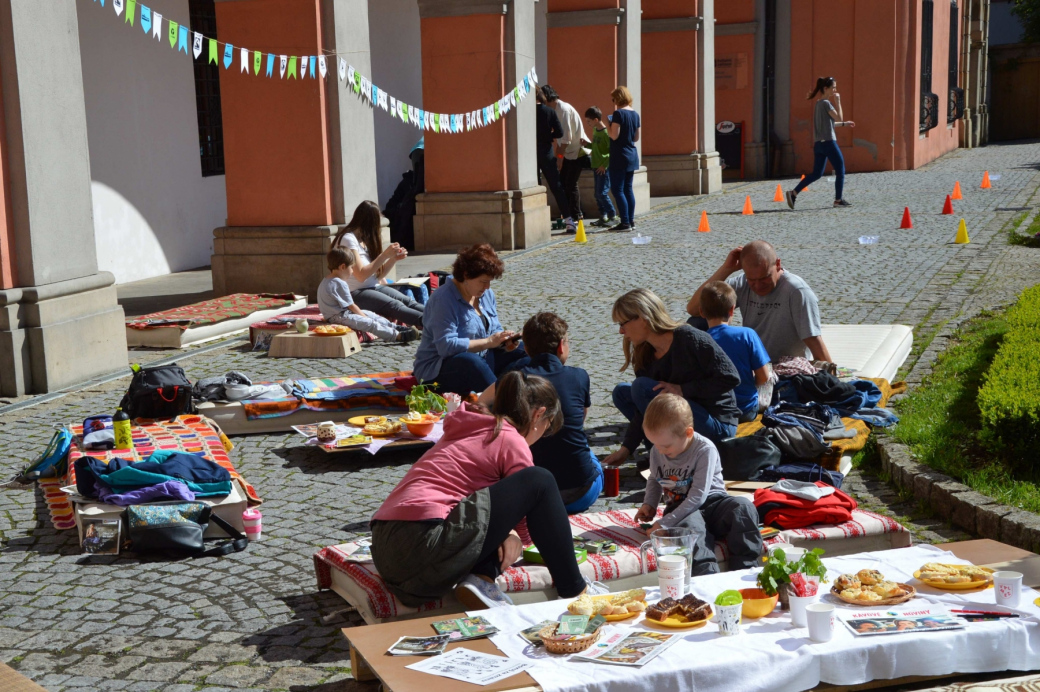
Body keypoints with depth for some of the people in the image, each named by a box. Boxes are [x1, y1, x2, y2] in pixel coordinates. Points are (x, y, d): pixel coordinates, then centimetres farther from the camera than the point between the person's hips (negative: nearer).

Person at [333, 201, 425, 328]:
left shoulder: (365, 239, 16)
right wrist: (385, 255, -17)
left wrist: (394, 258, -2)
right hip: (354, 293, -8)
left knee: (408, 301, -18)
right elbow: (361, 275, -18)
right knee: (394, 305, -31)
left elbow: (378, 274, 13)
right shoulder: (348, 239, -11)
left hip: (374, 287, 8)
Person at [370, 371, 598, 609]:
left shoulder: (470, 429, 24)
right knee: (539, 482, -3)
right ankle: (573, 592, 3)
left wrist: (507, 531, 9)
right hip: (425, 544, -9)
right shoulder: (512, 440, 1)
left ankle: (480, 578, -2)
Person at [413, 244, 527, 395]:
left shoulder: (486, 293, 7)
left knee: (523, 352, -5)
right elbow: (446, 345, -28)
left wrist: (504, 341, -13)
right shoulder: (443, 299, -19)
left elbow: (495, 329, 12)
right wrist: (488, 342, -26)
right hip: (439, 369, -9)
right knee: (471, 361, -39)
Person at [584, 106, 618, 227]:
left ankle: (613, 216, -1)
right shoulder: (595, 131, 11)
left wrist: (604, 165, -20)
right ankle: (603, 217, 15)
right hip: (596, 167, 9)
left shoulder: (606, 133, -16)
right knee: (597, 193, 9)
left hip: (604, 168, -9)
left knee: (602, 193, -9)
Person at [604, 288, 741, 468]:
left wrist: (683, 390, -21)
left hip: (718, 425, -9)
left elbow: (730, 378, -21)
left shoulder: (690, 338, -17)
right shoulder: (646, 355, 5)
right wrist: (626, 449, -5)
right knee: (622, 392, 8)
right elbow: (644, 410, 4)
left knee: (642, 387, -20)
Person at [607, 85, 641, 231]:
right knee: (628, 188, 13)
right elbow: (636, 138, 14)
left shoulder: (618, 113, -14)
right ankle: (631, 221, 14)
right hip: (632, 155, 8)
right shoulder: (635, 114, 10)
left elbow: (614, 135, -18)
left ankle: (625, 223, -9)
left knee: (617, 190, -5)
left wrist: (607, 125, -2)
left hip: (619, 156, -8)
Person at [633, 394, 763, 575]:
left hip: (711, 502, -2)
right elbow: (654, 480, 26)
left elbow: (698, 497, -20)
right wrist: (649, 504, 5)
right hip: (683, 510, 2)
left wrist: (664, 523, -22)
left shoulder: (705, 450, -16)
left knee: (743, 507, -34)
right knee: (691, 523, -37)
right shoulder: (657, 452, 3)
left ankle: (745, 572, -35)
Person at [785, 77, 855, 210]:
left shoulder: (818, 104, 15)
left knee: (816, 174, 9)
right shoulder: (826, 103, -12)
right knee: (840, 171, 4)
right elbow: (839, 118, -10)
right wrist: (838, 101, -6)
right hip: (828, 142, -9)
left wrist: (844, 124, 26)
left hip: (818, 143, 9)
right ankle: (838, 199, 9)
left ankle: (793, 193, -1)